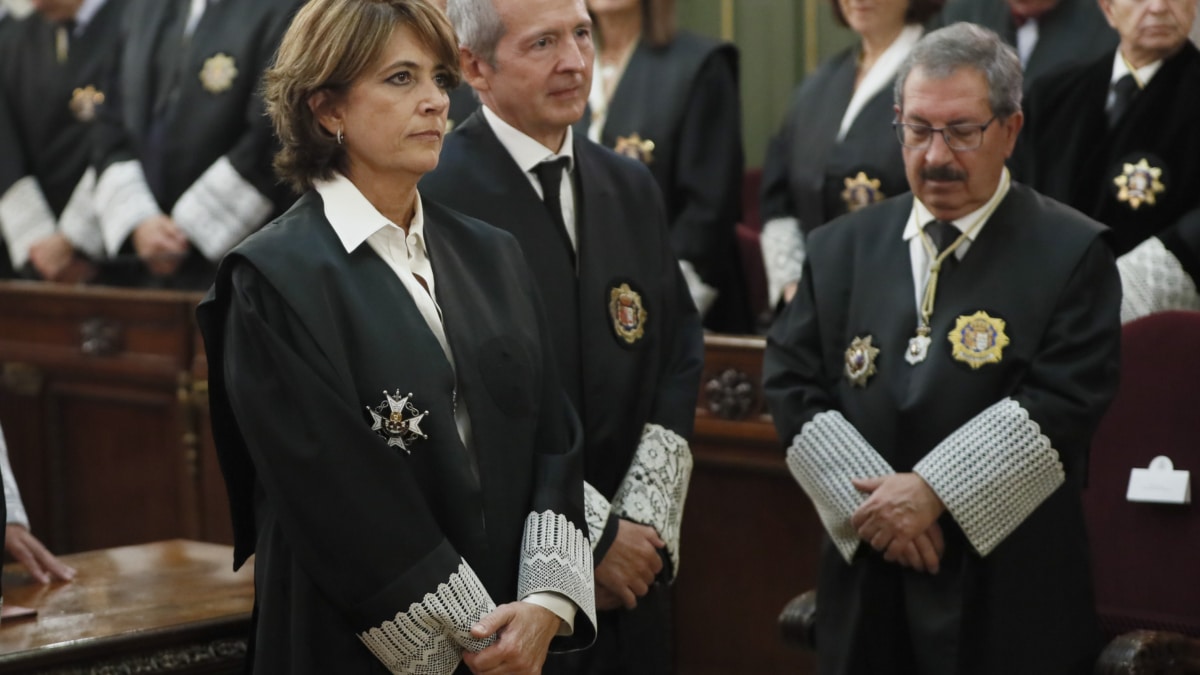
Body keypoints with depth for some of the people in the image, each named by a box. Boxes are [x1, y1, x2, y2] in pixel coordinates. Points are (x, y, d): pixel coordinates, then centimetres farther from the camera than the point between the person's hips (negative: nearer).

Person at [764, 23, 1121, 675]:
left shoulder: (1073, 254, -4)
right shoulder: (840, 247, 8)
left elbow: (1064, 403, -12)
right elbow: (790, 382, 3)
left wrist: (933, 492, -17)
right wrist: (872, 502, -10)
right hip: (865, 580, 3)